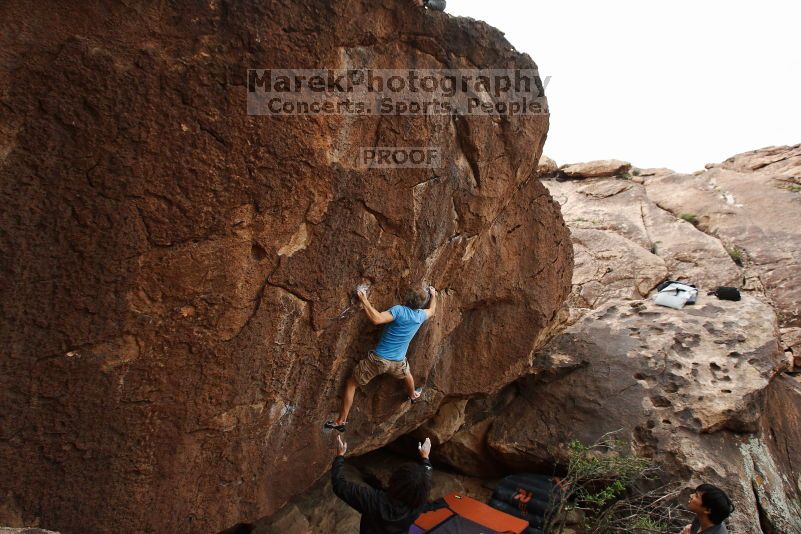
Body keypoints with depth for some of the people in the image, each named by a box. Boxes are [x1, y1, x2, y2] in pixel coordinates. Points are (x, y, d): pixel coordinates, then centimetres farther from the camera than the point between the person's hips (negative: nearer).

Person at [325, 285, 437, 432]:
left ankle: (341, 421, 13)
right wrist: (433, 295, 39)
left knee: (351, 384, 12)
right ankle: (413, 396, 68)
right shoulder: (420, 315, -3)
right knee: (407, 375, 41)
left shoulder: (399, 310, -22)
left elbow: (376, 319, -37)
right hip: (398, 362, 5)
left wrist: (364, 300, -29)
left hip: (378, 359, -5)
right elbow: (432, 311, 22)